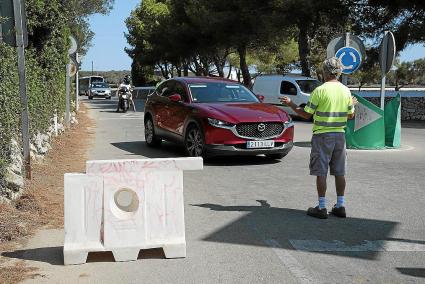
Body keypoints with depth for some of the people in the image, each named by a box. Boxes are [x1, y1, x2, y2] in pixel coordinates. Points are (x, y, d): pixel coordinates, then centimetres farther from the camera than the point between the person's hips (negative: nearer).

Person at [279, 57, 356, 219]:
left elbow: (306, 115, -8)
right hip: (339, 135, 5)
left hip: (322, 135, -5)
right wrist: (352, 105, 33)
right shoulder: (346, 91, 5)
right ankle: (340, 206, 16)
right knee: (339, 172, 10)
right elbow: (350, 116, 11)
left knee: (321, 172, 1)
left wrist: (290, 104, 6)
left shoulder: (320, 90, -12)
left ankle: (322, 207, 4)